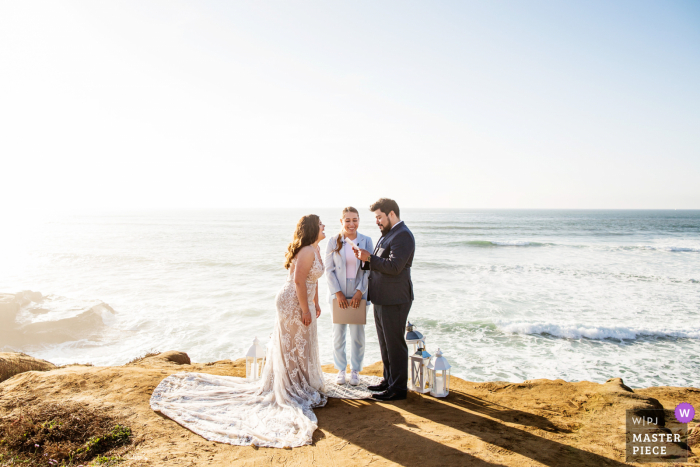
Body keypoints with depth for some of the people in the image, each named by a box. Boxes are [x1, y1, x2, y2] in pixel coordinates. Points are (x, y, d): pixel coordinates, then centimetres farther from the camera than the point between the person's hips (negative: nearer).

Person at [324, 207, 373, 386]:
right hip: (338, 294, 0)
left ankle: (355, 371, 24)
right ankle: (341, 370, 26)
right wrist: (338, 293, -9)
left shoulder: (366, 241, 0)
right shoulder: (333, 242, 0)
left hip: (358, 294, 0)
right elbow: (329, 270, -1)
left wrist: (360, 292, -10)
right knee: (338, 334, 8)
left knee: (357, 334, 6)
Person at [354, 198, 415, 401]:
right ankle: (389, 380, 32)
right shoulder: (388, 234, 17)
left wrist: (370, 258, -20)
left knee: (395, 344, -1)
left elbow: (394, 266, -25)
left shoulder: (402, 236, -16)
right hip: (381, 299, 10)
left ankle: (398, 388, 11)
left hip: (394, 301, -10)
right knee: (385, 343, 19)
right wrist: (365, 259, 2)